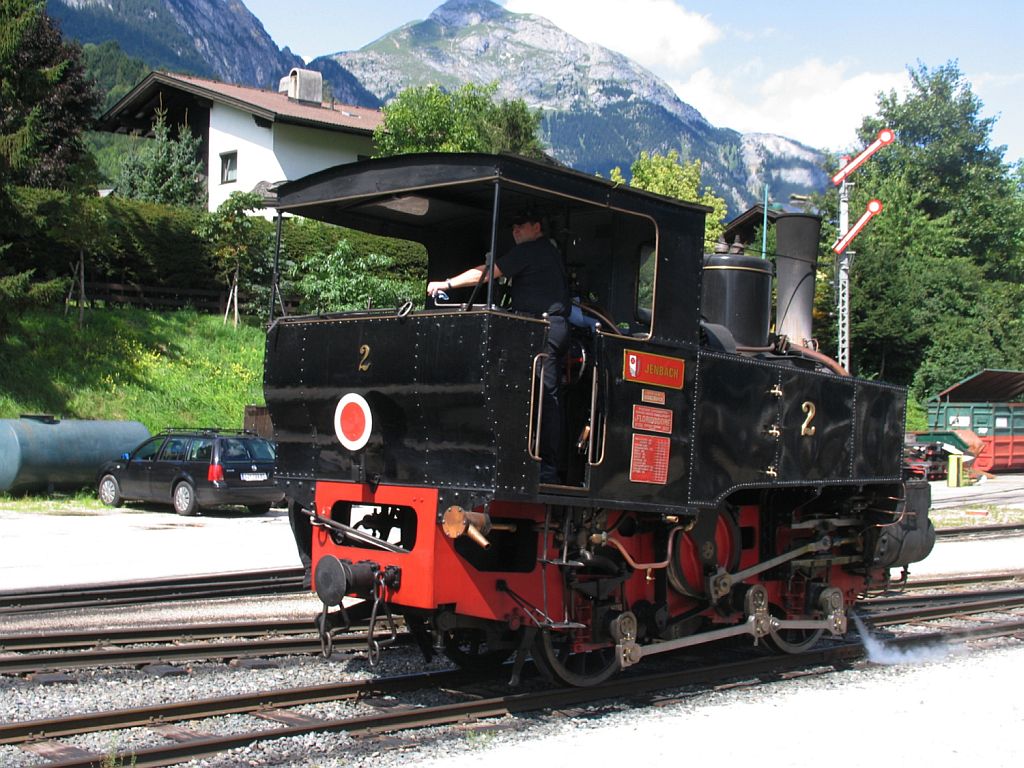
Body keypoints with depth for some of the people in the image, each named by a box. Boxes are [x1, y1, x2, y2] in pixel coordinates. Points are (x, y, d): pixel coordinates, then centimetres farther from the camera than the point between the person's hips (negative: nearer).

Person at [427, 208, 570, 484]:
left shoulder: (528, 251, -4)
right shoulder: (551, 252, 24)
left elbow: (486, 273, -8)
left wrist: (447, 283, -6)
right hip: (559, 325, 9)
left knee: (543, 396, -11)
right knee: (551, 396, 7)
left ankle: (546, 468, -14)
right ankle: (551, 467, 6)